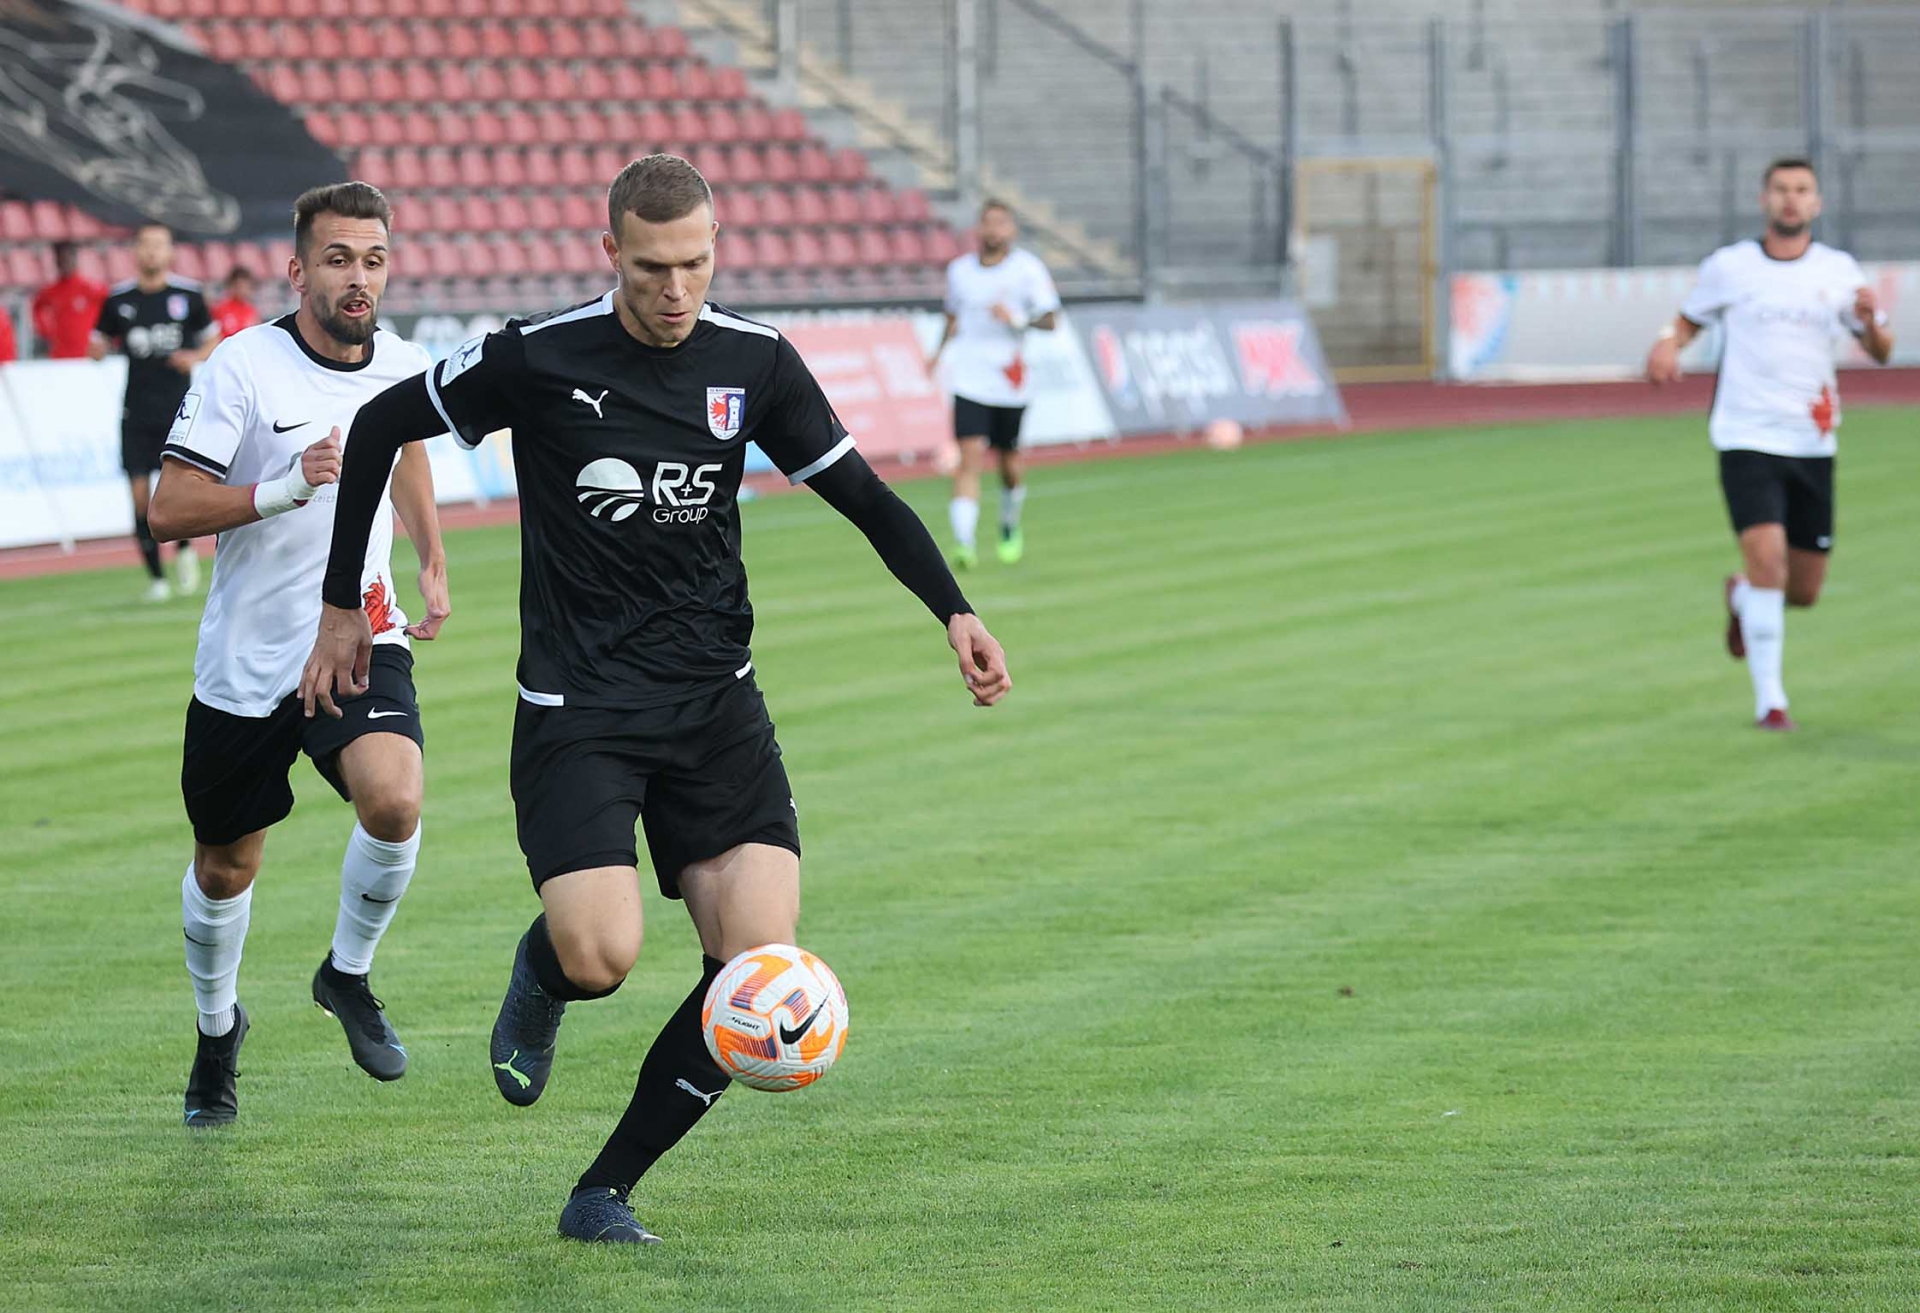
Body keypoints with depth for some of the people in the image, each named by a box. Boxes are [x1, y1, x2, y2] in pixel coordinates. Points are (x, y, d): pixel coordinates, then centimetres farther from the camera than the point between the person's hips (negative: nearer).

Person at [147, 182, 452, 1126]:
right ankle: (217, 1029, 41)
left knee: (393, 802, -27)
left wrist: (433, 563, 22)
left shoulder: (407, 368, -1)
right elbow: (168, 512, -17)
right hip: (246, 659, -1)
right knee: (225, 869, 12)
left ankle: (348, 974, 1)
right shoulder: (244, 367, -15)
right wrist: (285, 488, -29)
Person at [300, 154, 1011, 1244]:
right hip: (578, 711, -3)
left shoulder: (755, 364, 0)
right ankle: (541, 971, 20)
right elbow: (382, 426, 4)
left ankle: (607, 1191, 4)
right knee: (602, 959, -22)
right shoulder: (537, 359, -9)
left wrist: (954, 611, -7)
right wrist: (344, 607, 7)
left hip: (716, 704, 3)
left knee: (760, 955, -13)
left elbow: (863, 496, 8)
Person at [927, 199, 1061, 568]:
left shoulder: (1027, 268, -2)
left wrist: (1017, 319, -24)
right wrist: (939, 352, 8)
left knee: (1009, 460, 10)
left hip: (1010, 381, -1)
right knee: (971, 457, -14)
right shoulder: (959, 270, 8)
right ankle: (964, 543, -22)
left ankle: (1011, 528, 38)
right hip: (968, 380, 1)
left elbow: (1050, 320, -6)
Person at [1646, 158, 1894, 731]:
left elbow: (1880, 352, 6)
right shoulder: (1729, 266, 1)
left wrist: (1871, 321, -16)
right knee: (1767, 555, -21)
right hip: (1747, 440, -3)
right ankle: (1769, 699, -11)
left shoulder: (1839, 270, 5)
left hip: (1812, 443, 3)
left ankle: (1742, 596, 43)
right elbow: (1690, 319, 15)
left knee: (1803, 591, 7)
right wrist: (1668, 345, -8)